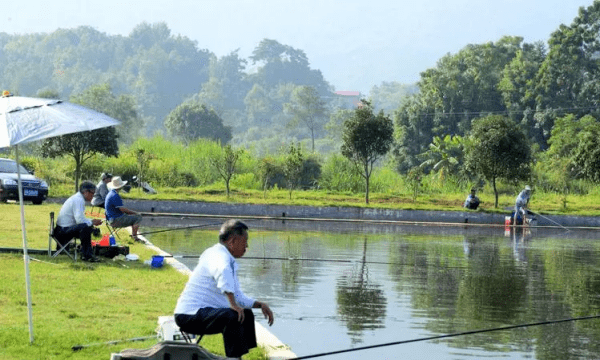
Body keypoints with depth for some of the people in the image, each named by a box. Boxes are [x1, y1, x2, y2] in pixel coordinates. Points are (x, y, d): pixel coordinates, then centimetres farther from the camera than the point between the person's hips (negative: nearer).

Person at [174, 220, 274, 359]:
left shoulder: (230, 261, 18)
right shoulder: (219, 256, -15)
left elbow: (238, 296, 27)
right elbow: (222, 271, -42)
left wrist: (259, 304, 13)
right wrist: (233, 304, -43)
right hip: (191, 315, -11)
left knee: (247, 314, 20)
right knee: (233, 316, -32)